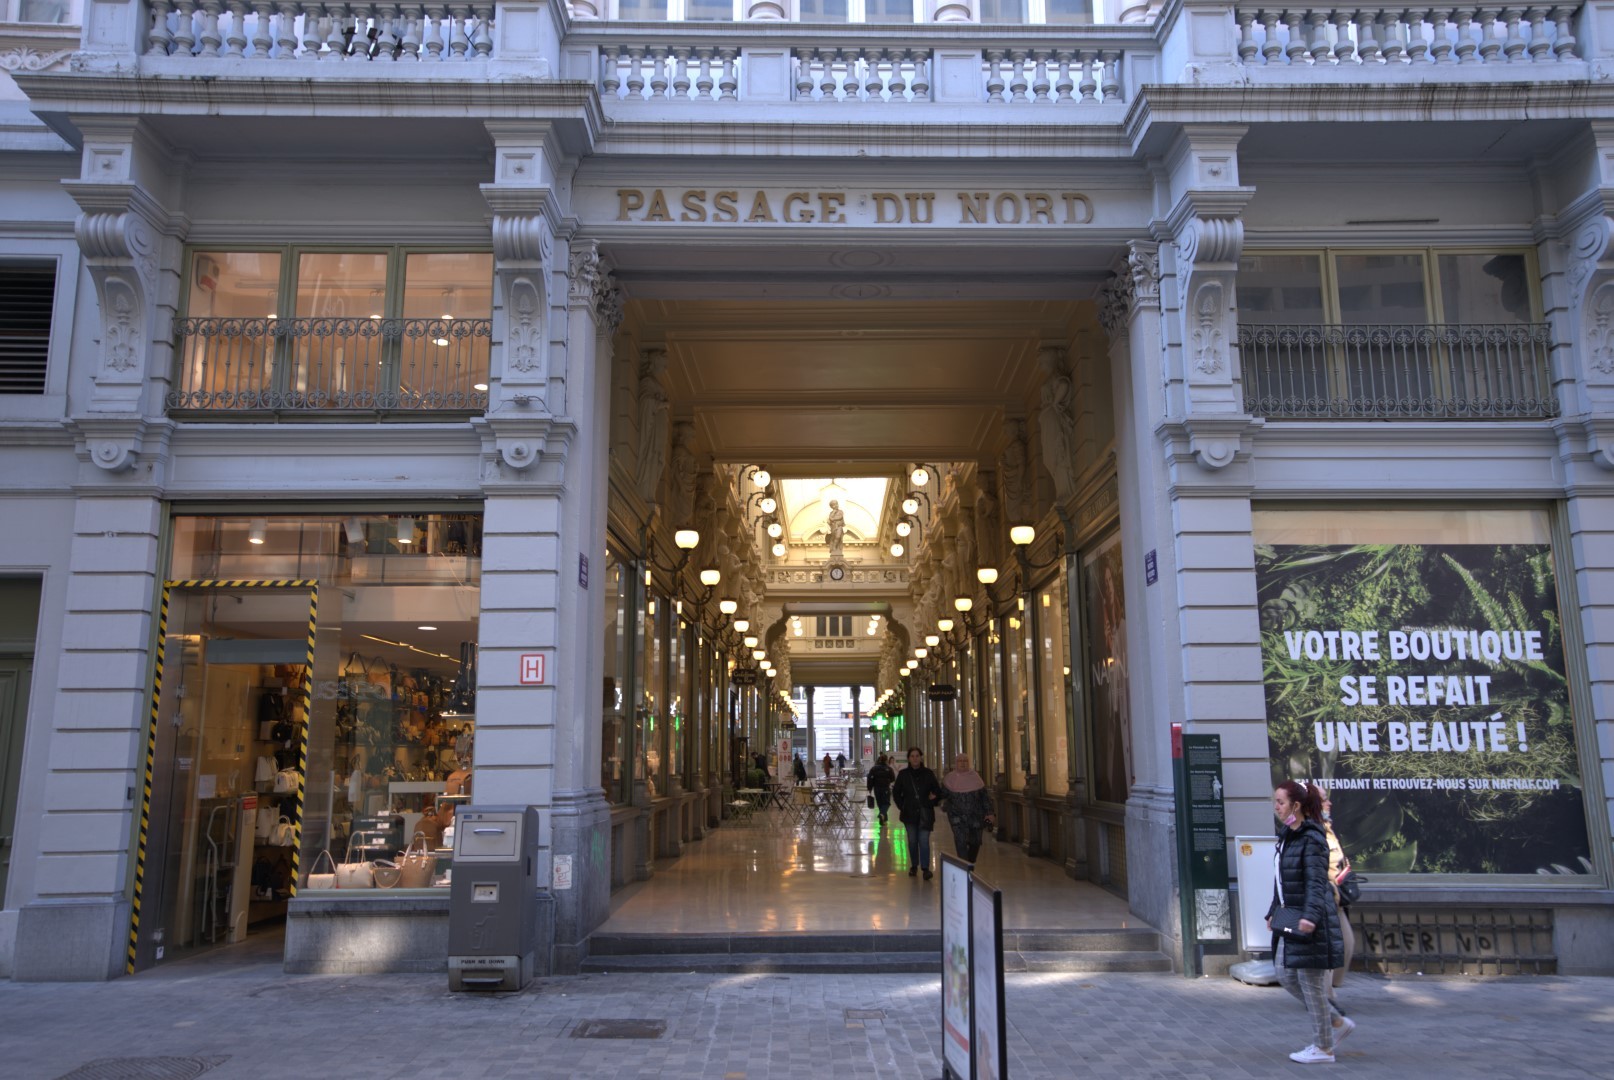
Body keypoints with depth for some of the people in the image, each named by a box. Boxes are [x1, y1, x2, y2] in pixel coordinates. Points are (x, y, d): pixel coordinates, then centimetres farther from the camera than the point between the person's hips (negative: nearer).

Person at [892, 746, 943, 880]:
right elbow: (896, 792, 12)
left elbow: (938, 791, 10)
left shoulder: (928, 774, 1)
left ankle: (925, 868, -8)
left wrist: (932, 802, -7)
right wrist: (901, 806, 3)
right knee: (912, 841, 9)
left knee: (924, 841, -9)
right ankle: (914, 866, 23)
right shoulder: (903, 774, 2)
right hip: (909, 813, 1)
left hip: (925, 814, -1)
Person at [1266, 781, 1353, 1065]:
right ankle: (1338, 1022, 26)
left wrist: (1310, 916, -34)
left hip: (1309, 922, -9)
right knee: (1285, 975, 13)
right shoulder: (1286, 836, 12)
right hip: (1290, 918, 9)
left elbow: (1316, 882, -23)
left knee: (1311, 981, 0)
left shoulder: (1312, 839, -15)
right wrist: (1274, 912, 22)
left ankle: (1323, 1048, 13)